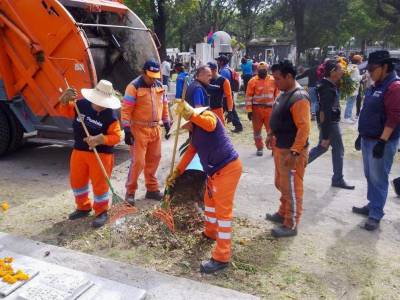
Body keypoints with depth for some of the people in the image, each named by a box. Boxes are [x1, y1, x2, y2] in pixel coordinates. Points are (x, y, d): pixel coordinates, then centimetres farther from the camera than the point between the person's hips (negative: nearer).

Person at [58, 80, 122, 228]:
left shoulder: (110, 116, -17)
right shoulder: (81, 105, -4)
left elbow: (116, 137, -17)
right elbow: (65, 111, 11)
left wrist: (100, 139, -30)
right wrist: (65, 100, -9)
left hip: (101, 154, -5)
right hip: (79, 151, 5)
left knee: (100, 184, 2)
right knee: (77, 180, 16)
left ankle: (101, 212, 21)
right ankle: (83, 207, 36)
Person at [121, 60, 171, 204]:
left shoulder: (159, 86, 8)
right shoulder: (134, 87, -12)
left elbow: (164, 105, 19)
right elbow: (126, 110, -14)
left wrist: (166, 122, 17)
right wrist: (127, 130, -18)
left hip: (155, 129, 6)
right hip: (139, 129, -6)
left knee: (153, 160, 12)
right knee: (138, 161, -7)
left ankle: (152, 189, 26)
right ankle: (130, 191, 9)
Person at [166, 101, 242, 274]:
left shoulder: (207, 115, -10)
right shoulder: (195, 131, 17)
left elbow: (210, 124, -36)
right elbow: (190, 153, 18)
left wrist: (190, 113, -39)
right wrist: (176, 173, 14)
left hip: (228, 168, -10)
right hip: (215, 170, 10)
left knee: (223, 210, -8)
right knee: (210, 200, 27)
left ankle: (222, 257, -2)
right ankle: (211, 232, 51)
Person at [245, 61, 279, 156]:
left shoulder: (273, 80, 2)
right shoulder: (253, 81, -4)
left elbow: (277, 95, 9)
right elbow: (248, 96, -5)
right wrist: (249, 110, -8)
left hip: (269, 109, 1)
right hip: (256, 109, 0)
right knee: (257, 129, 9)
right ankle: (259, 148, 24)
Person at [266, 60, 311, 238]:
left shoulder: (299, 98, -21)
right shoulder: (284, 94, 10)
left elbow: (304, 128, -25)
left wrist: (294, 152, -28)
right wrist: (271, 135, 19)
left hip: (292, 151, -10)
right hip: (280, 147, 10)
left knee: (292, 188, 2)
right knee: (281, 184, 21)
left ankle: (291, 225, 14)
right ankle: (283, 213, 38)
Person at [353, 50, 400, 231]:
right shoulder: (376, 86, 13)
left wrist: (382, 142, -24)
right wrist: (361, 135, 19)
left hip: (381, 142, -9)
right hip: (368, 139, 9)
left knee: (378, 179, -1)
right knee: (370, 176, 17)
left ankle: (376, 215, 8)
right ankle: (372, 205, 31)